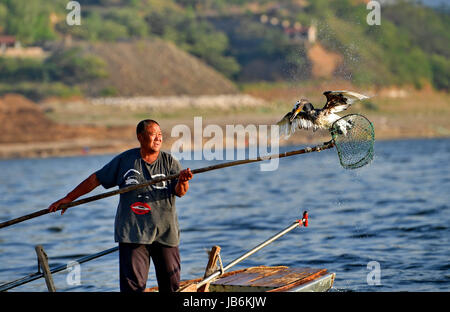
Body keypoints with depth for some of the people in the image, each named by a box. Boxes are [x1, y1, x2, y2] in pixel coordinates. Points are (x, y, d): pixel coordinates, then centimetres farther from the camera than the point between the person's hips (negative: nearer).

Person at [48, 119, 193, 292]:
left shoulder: (169, 161, 4)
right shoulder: (125, 160, 6)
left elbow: (180, 192, -10)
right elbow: (95, 179, 12)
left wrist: (182, 182, -34)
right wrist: (68, 199, 12)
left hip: (165, 232, 1)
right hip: (132, 232, -1)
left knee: (171, 284, 5)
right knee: (132, 284, -8)